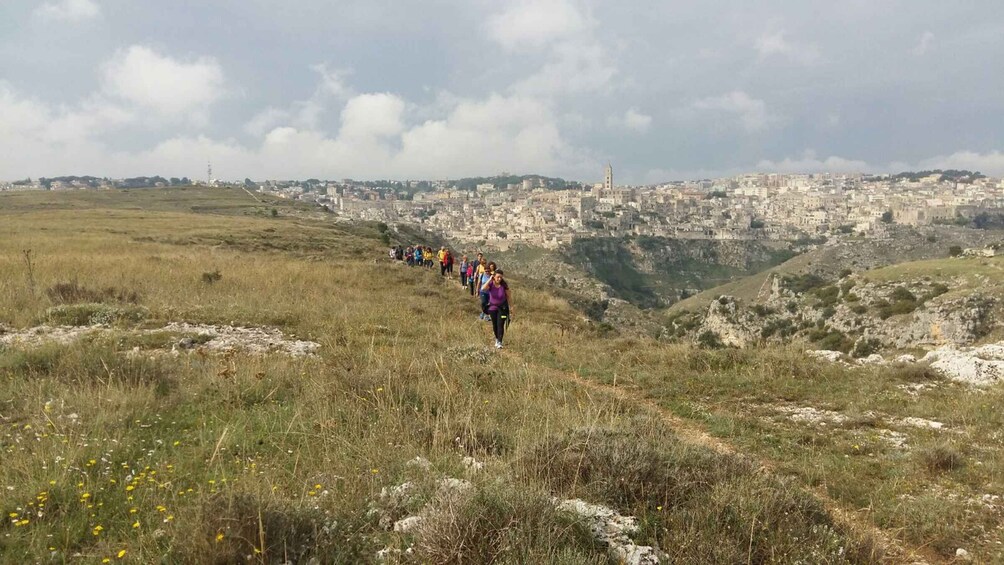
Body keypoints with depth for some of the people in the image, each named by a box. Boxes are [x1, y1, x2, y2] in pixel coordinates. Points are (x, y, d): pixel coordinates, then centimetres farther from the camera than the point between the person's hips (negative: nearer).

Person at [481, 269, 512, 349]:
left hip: (502, 307, -2)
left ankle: (499, 342, -4)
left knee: (500, 325, -9)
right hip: (492, 307, 2)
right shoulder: (490, 283, -16)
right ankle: (497, 339, 36)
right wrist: (490, 279, -34)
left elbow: (509, 296, -5)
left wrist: (511, 307, -1)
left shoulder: (504, 284, -16)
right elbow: (483, 289, -37)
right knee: (494, 325, 14)